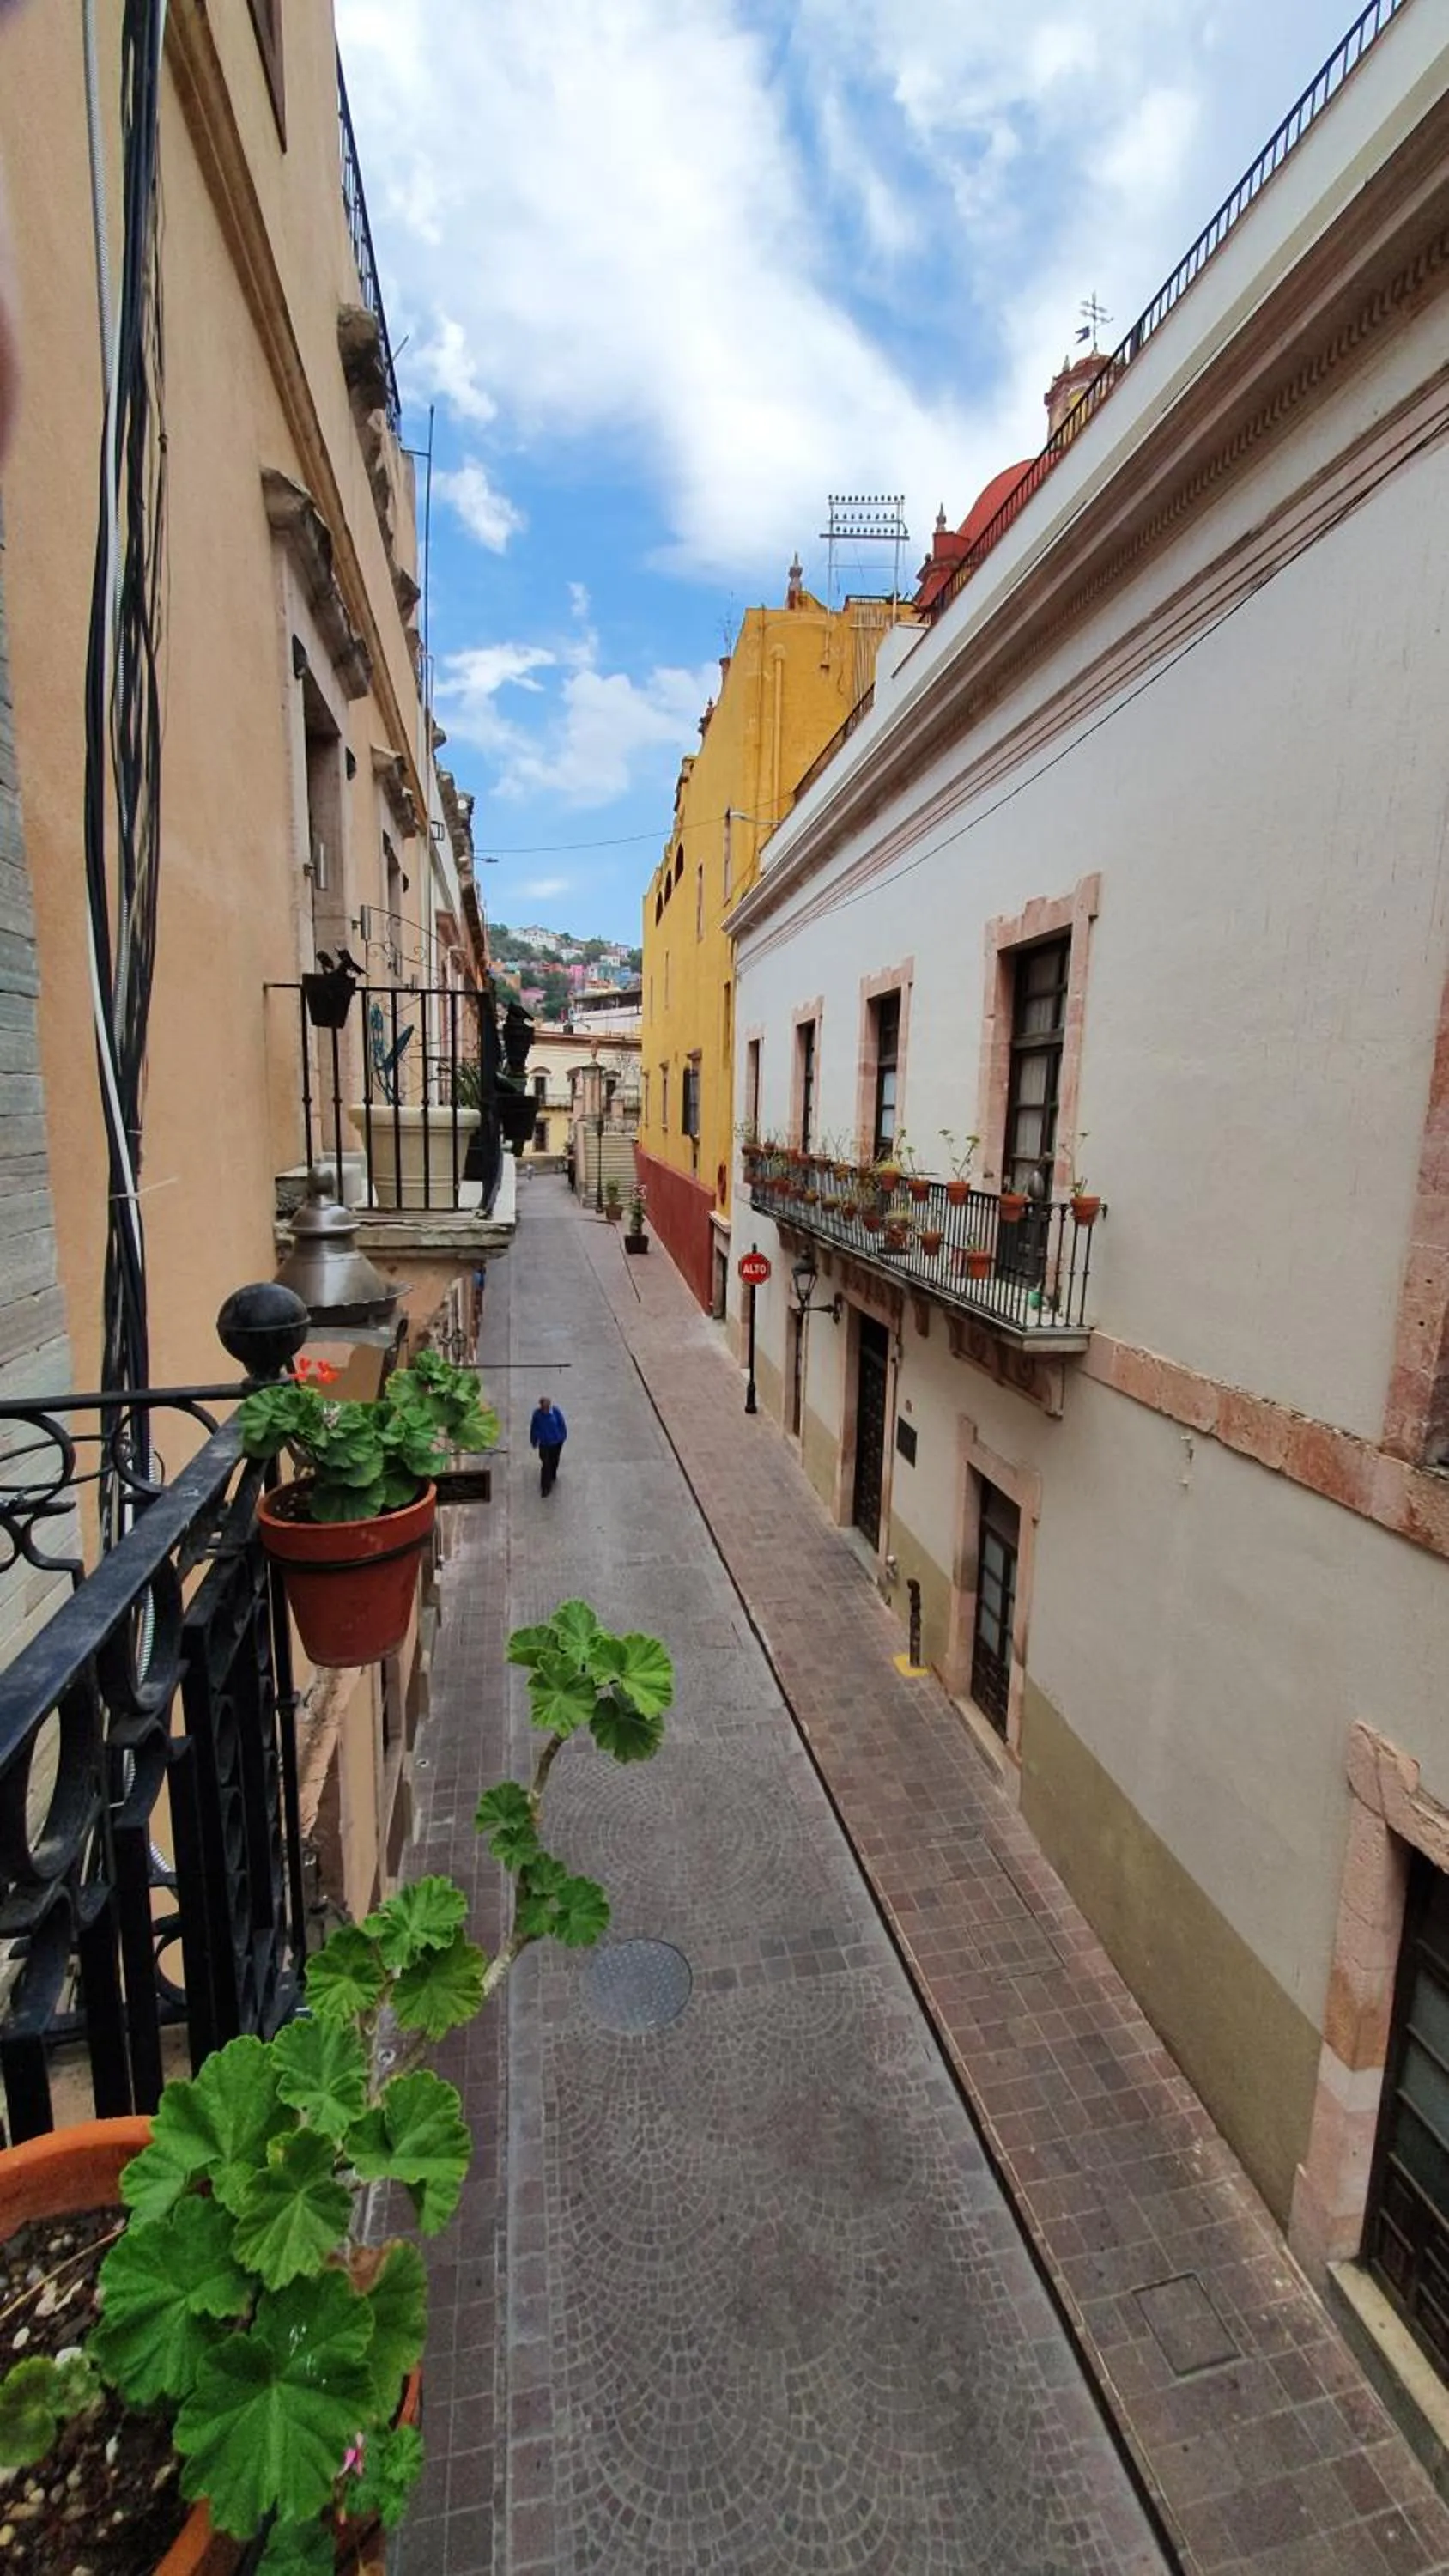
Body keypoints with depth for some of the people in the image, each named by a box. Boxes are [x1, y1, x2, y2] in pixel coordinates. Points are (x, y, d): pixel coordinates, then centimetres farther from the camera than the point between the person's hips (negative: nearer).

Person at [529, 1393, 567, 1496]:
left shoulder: (555, 1411, -22)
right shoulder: (537, 1414, -21)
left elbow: (562, 1425, -7)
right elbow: (533, 1428, -7)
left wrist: (562, 1437, 3)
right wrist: (534, 1441, 2)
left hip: (556, 1442, 2)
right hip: (544, 1444, -2)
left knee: (554, 1461, 23)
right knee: (545, 1465, -2)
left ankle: (552, 1476, 52)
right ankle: (545, 1487, 13)